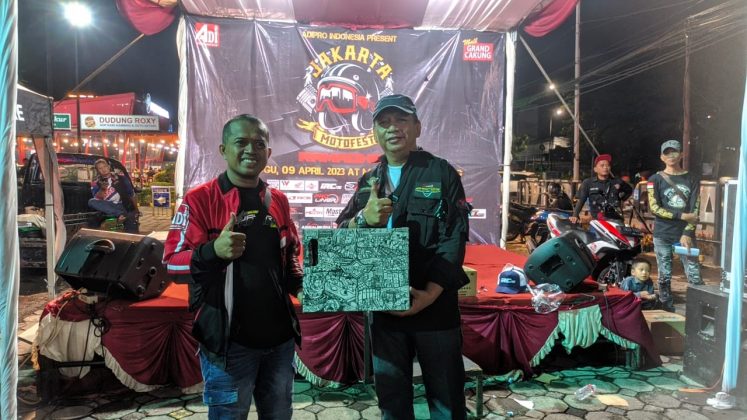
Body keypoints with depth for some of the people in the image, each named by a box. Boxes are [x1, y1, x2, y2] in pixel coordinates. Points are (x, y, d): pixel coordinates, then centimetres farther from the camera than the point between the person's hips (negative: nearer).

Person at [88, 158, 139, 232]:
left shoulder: (121, 178, 8)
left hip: (124, 207, -2)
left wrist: (136, 210, 5)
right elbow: (97, 199, -8)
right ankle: (120, 214, -33)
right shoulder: (96, 183, 8)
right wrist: (102, 189, -27)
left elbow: (132, 195, 12)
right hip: (107, 209, 2)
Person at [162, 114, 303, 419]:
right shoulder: (200, 199, -9)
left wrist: (304, 286, -1)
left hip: (280, 337, 5)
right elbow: (172, 260, -13)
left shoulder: (278, 201, 8)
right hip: (228, 341, -5)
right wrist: (213, 251, -32)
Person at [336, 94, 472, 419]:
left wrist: (430, 293, -22)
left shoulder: (442, 173, -2)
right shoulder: (368, 181, 12)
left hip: (435, 306, -3)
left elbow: (454, 238, -10)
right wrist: (363, 219, -16)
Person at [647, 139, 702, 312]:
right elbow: (654, 208, -6)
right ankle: (667, 310, 14)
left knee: (695, 277, -4)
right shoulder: (655, 179, 3)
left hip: (685, 234, 1)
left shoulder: (691, 180, 8)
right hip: (662, 235, -1)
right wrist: (682, 216, -12)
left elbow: (694, 210, 2)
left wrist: (687, 233, -9)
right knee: (665, 277, 4)